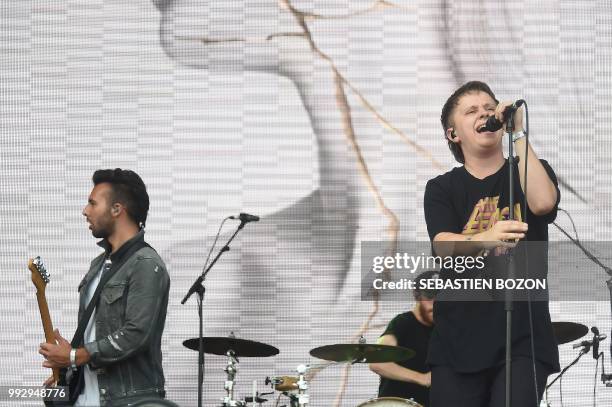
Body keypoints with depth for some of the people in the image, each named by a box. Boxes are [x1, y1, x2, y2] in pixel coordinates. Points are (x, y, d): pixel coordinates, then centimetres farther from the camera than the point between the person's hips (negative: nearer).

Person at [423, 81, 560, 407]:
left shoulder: (531, 173, 10)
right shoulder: (442, 189, 9)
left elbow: (543, 203, -14)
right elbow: (444, 246, -10)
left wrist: (518, 133, -12)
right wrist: (484, 239, -33)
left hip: (523, 338, -1)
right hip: (457, 342, 1)